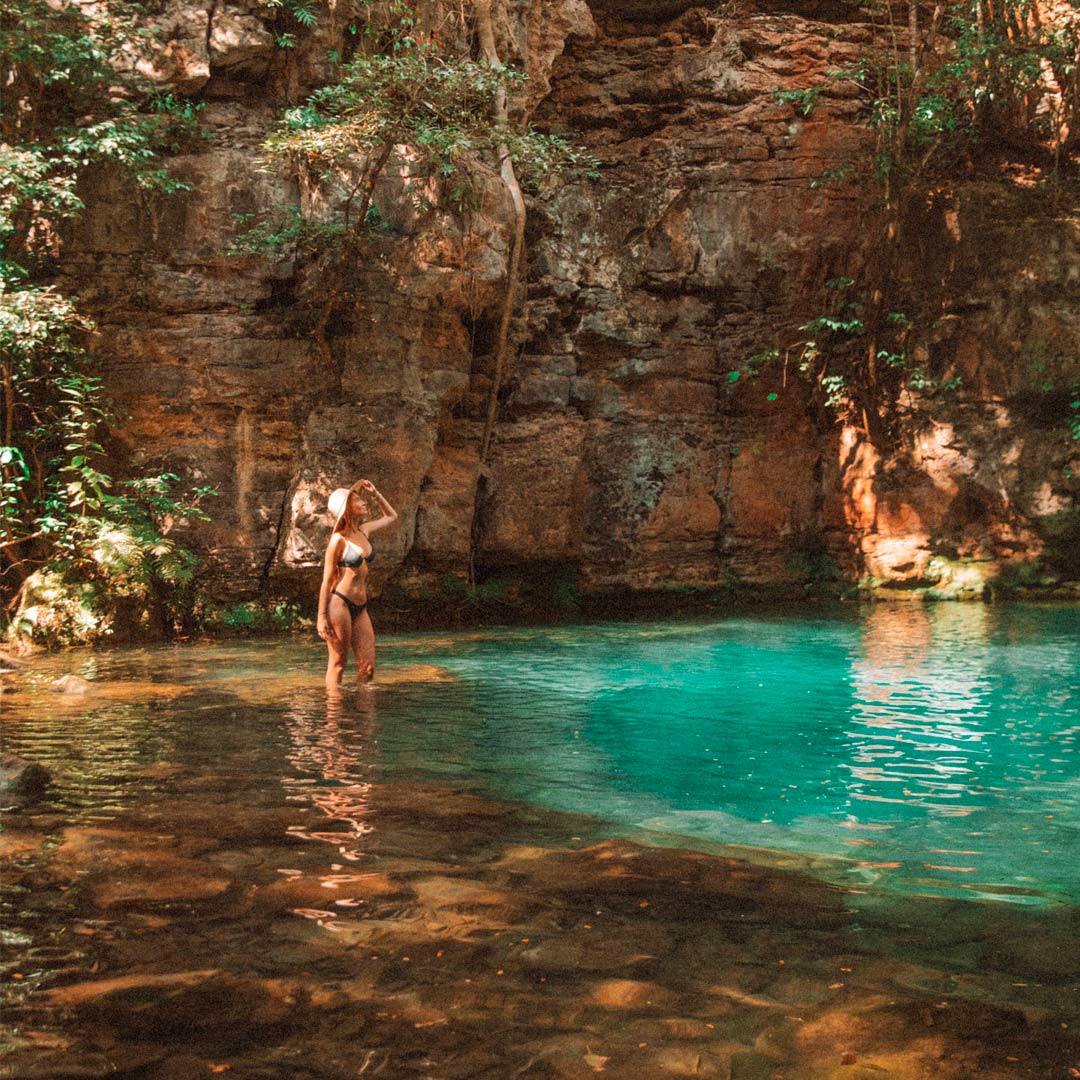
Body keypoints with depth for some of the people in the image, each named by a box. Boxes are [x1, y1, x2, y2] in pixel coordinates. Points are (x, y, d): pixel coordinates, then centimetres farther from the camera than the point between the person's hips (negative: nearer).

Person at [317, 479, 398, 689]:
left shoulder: (364, 531, 11)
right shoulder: (339, 539, -8)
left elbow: (391, 516, 30)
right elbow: (327, 580, -7)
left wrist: (375, 494, 16)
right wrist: (322, 617, -11)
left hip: (360, 608, 7)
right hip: (339, 604, -7)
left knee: (368, 667, 2)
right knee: (337, 664, -2)